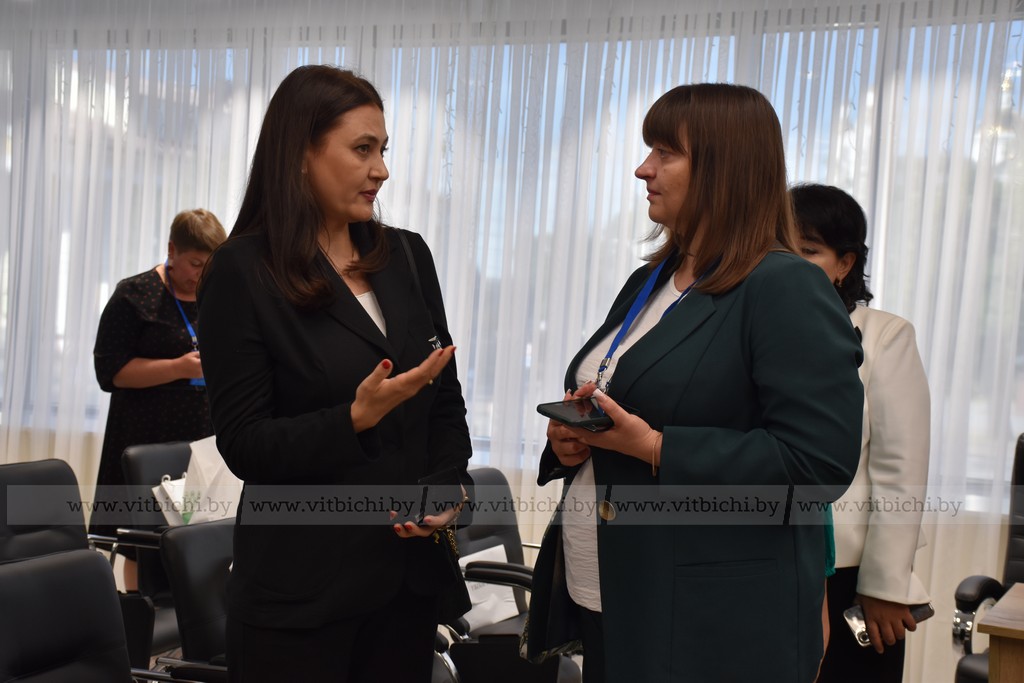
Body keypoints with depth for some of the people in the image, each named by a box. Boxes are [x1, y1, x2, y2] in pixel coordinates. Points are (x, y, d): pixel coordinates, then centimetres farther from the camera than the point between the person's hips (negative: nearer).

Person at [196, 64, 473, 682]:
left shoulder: (407, 255, 6)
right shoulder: (242, 272, -8)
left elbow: (447, 398, 12)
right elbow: (245, 445, -10)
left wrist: (450, 489, -5)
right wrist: (356, 418, -23)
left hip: (411, 569, 5)